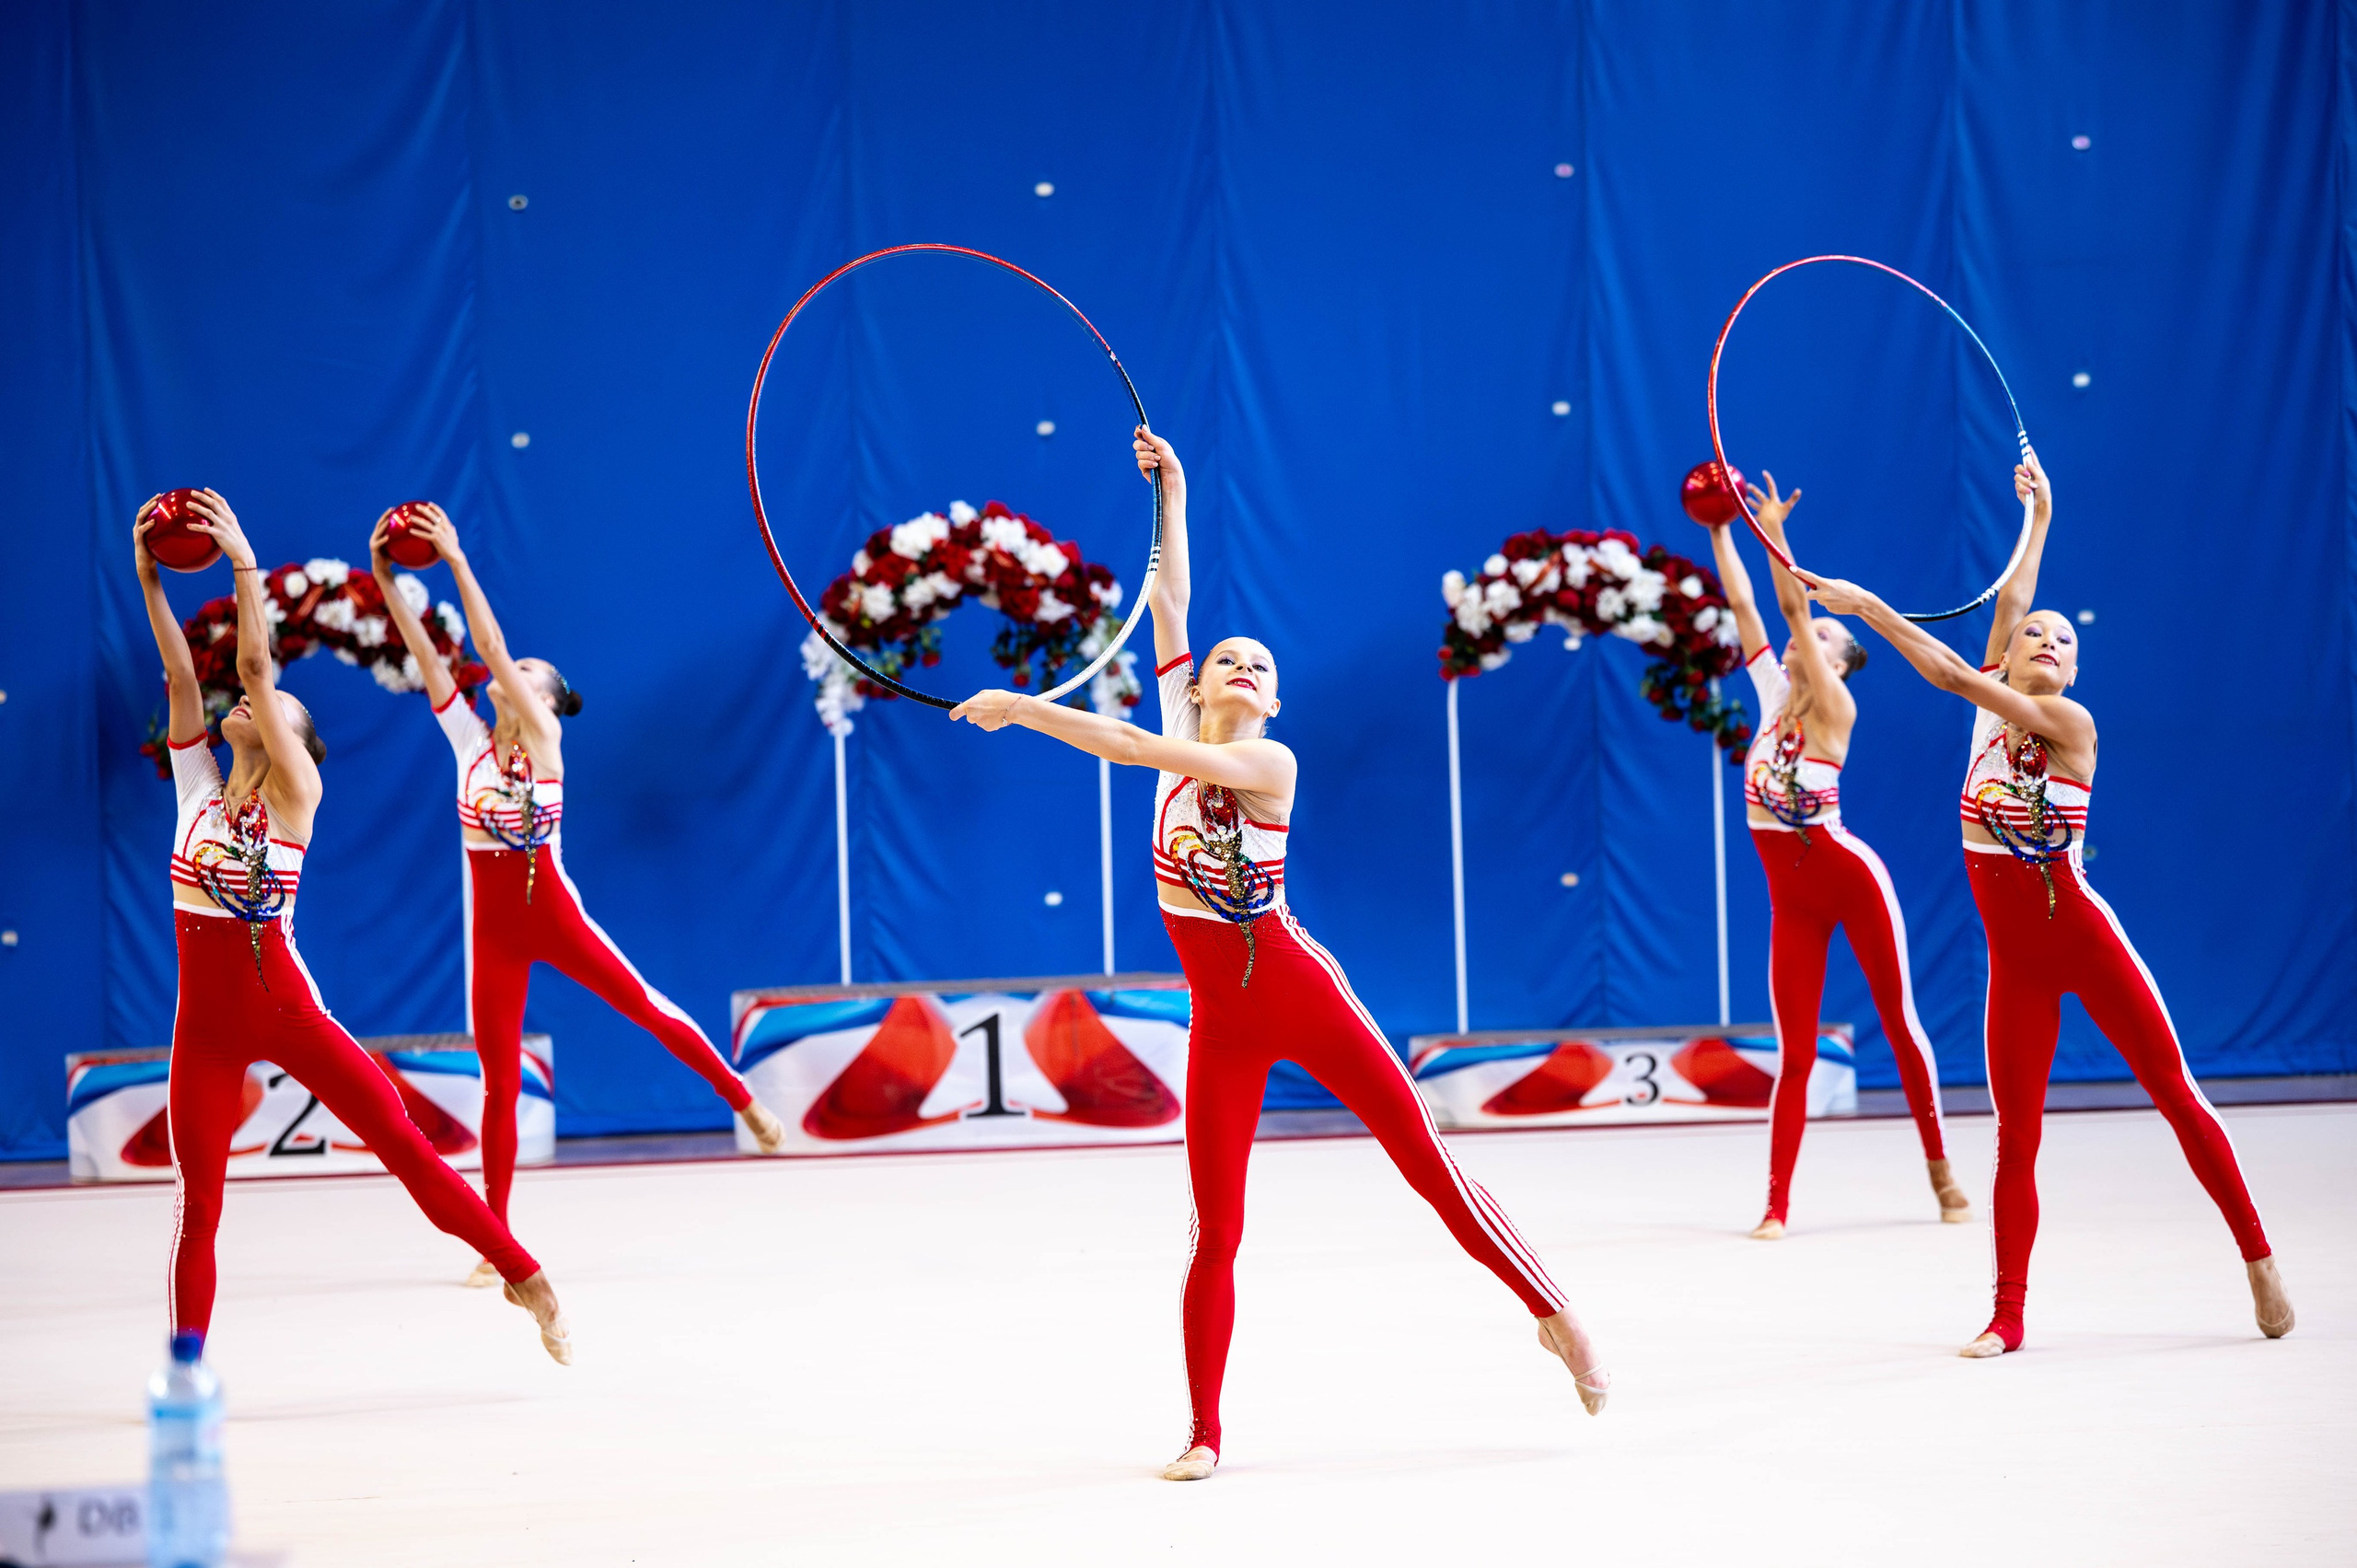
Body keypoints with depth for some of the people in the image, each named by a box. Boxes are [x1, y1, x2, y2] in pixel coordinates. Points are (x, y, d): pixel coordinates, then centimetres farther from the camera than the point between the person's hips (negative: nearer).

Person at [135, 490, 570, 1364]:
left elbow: (255, 670, -13)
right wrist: (148, 580, -7)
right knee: (197, 1202, 4)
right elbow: (181, 678, -2)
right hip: (208, 1023, 3)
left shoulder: (296, 795, -3)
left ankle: (526, 1279, 2)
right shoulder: (199, 790, 7)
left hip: (286, 1009, -3)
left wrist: (245, 568, -18)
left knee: (405, 1145, -6)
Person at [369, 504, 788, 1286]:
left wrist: (457, 560, -22)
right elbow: (428, 656, -2)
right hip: (491, 924, 4)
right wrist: (385, 579, -10)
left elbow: (491, 648, -17)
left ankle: (744, 1101, 18)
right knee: (499, 1082, 5)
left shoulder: (545, 738, -7)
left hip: (552, 913, -3)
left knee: (648, 1007, -3)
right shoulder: (470, 742, 4)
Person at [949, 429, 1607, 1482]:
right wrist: (1172, 495, 8)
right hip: (1223, 1021, 4)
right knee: (1215, 1231, 1)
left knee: (1430, 1165, -1)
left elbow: (1147, 753, -24)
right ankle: (1205, 1434, 8)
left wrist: (1025, 710, -24)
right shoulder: (1184, 737, 6)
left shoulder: (1271, 762, -11)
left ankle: (1553, 1315, 13)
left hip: (1301, 996, -4)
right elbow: (1168, 609, 6)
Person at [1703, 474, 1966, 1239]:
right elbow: (1744, 604, 7)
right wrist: (1720, 532, 2)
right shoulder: (1773, 694, 7)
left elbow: (1795, 610, -19)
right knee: (1794, 1053, 3)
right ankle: (1777, 1204, 1)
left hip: (1850, 879, -5)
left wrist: (1774, 536, -23)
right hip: (1791, 894, 5)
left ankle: (1940, 1171, 17)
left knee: (1898, 1023, 4)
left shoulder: (1834, 709, -8)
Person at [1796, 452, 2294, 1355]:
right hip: (2015, 957, 5)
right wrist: (2036, 518, 17)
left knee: (2177, 1095, 1)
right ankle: (2008, 1315, 7)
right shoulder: (1992, 711, 5)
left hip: (2081, 936, -5)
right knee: (2015, 1136, 3)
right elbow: (2011, 599, 8)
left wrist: (1869, 607, -21)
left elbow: (1955, 675, -21)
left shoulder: (2071, 724, -12)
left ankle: (2259, 1262, 12)